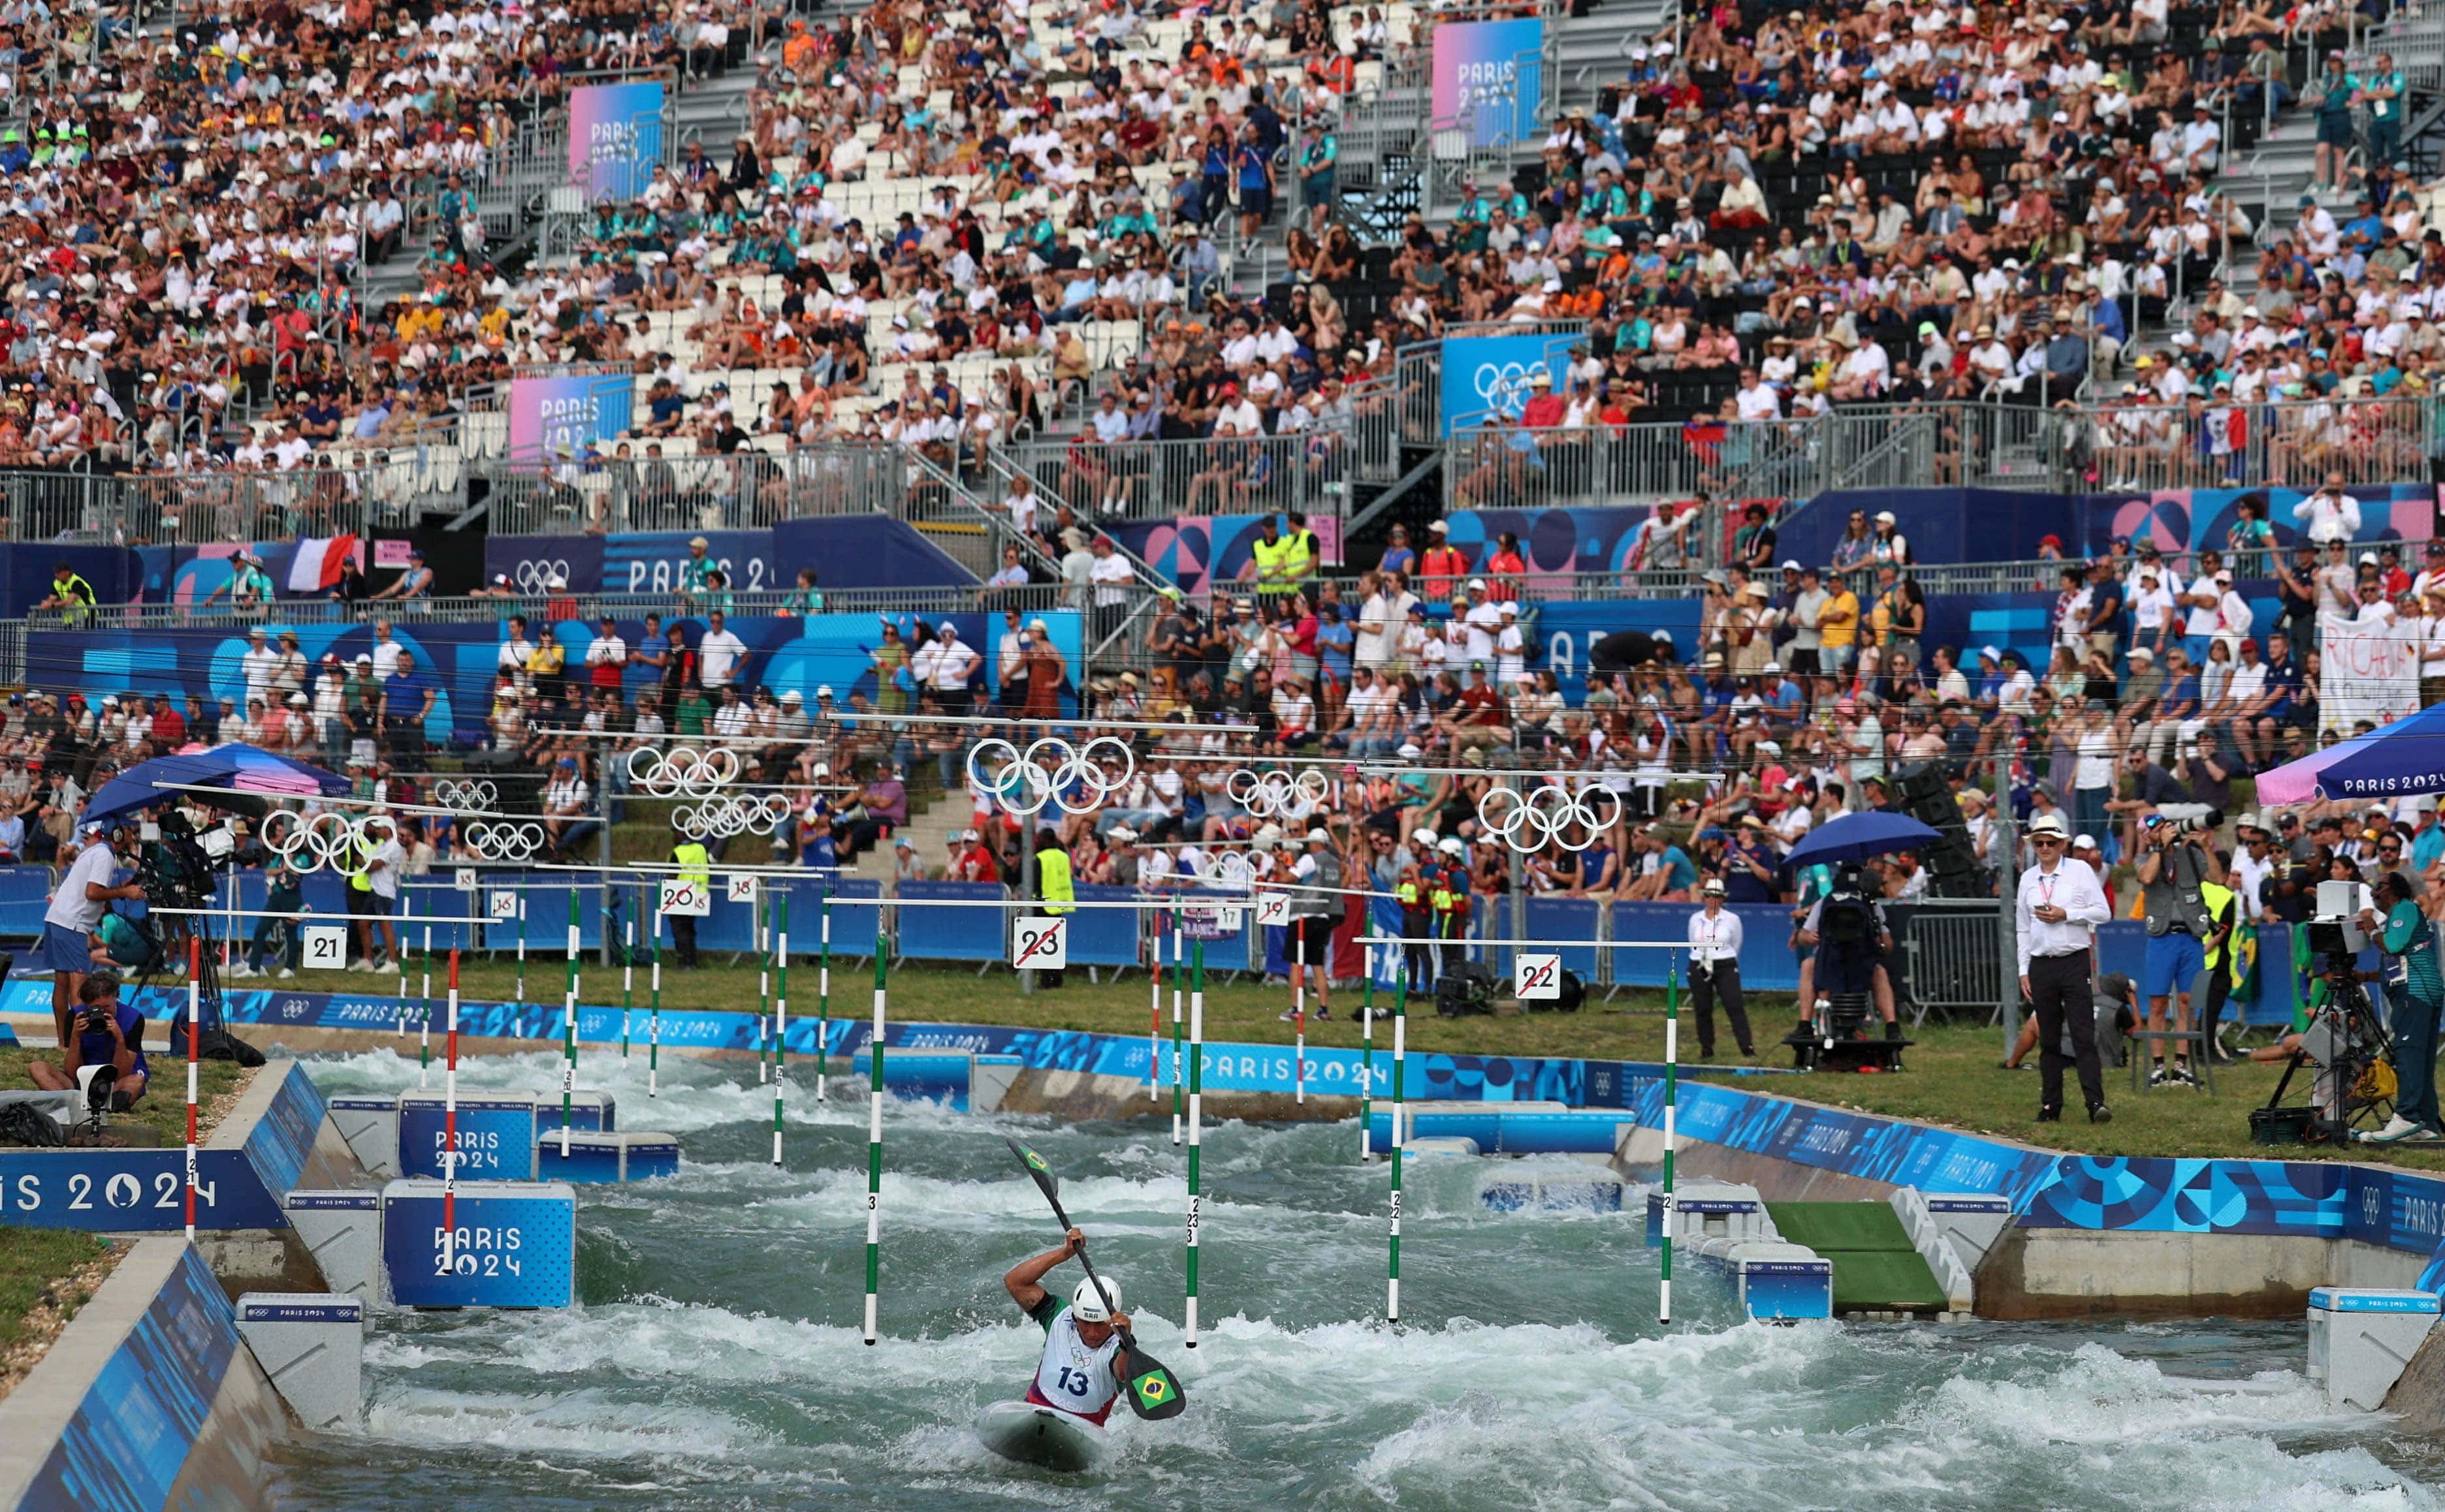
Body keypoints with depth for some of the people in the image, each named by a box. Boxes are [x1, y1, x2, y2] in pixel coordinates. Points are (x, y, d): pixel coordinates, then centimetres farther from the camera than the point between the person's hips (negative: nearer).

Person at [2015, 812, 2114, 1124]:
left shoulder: (2081, 872, 3)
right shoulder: (2028, 879, 13)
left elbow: (2103, 912, -1)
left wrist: (2066, 915, -12)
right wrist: (2024, 972, 10)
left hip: (2075, 962, -3)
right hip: (2041, 966, 3)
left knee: (2084, 1036, -9)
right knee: (2048, 1040, 5)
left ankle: (2096, 1103, -14)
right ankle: (2050, 1106, 7)